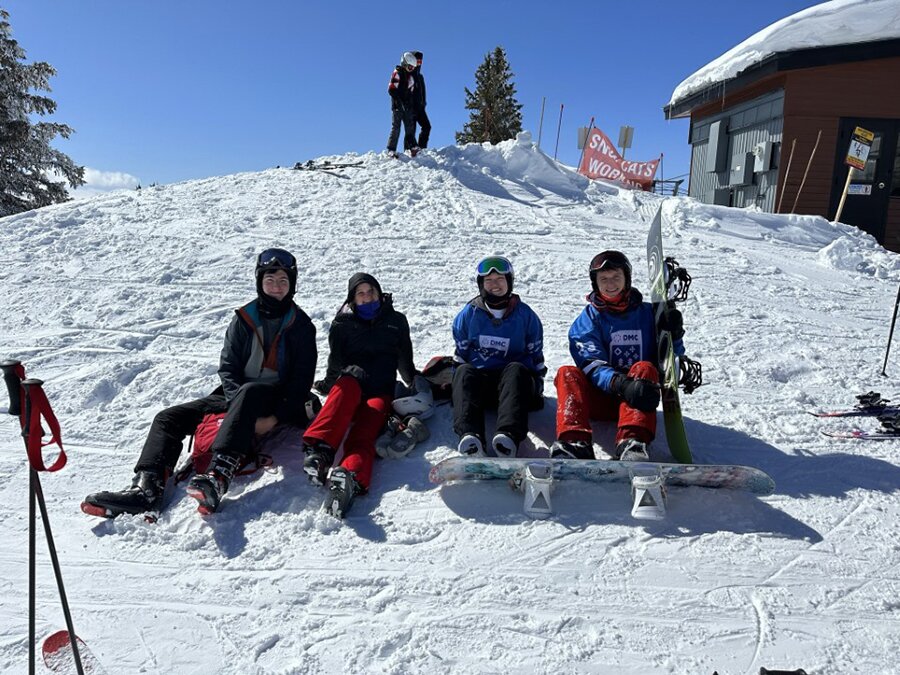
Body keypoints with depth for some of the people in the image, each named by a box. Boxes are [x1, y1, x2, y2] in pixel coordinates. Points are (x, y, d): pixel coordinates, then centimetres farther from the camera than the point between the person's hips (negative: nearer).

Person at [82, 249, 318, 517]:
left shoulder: (301, 325, 1)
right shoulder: (243, 319, 9)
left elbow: (302, 381, -5)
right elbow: (228, 368, 3)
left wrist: (276, 417, -19)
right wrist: (239, 411, -15)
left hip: (277, 402, -5)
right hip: (235, 396, 5)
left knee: (249, 392, -39)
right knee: (168, 418, -9)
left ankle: (217, 476, -54)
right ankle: (146, 488, -29)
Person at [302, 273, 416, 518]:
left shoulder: (396, 321, 22)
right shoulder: (343, 324, 20)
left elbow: (405, 361, 29)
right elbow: (336, 360, 14)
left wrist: (416, 384, 29)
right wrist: (350, 371, 2)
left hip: (380, 392, 0)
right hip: (348, 385, 0)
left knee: (364, 431, -32)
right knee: (347, 386, -38)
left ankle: (350, 477, -62)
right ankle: (319, 449, -58)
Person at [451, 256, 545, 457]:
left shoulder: (525, 315, 10)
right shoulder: (469, 314, 10)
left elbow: (535, 355, 16)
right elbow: (460, 354, 16)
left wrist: (537, 387, 10)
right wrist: (457, 385, 7)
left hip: (514, 380, 0)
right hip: (477, 380, 1)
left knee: (517, 370, -34)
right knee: (464, 372, -32)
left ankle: (509, 434, -55)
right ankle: (469, 434, -55)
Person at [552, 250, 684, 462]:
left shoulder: (647, 313, 11)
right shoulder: (588, 319, 5)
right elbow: (593, 365, -12)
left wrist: (674, 336, -9)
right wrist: (621, 384, -31)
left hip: (638, 396, 1)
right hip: (600, 398, 0)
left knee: (644, 368, -27)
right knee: (568, 373, -25)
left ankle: (632, 444, -48)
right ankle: (574, 443, -49)